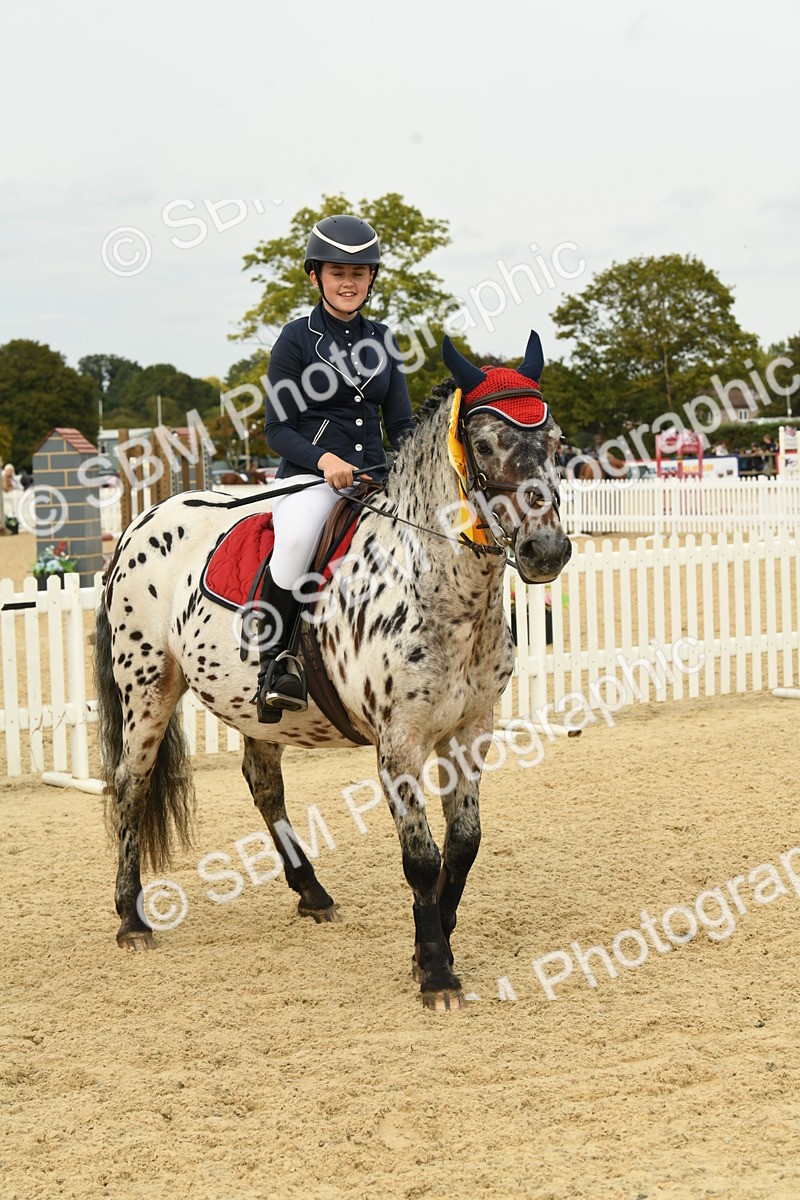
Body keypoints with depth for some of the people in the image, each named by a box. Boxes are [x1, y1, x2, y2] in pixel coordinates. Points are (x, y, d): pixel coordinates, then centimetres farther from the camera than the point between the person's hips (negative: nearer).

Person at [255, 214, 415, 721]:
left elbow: (402, 424, 15)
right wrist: (324, 459, -21)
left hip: (376, 478, 5)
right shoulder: (297, 339, 1)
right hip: (310, 475, -5)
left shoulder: (382, 340, 14)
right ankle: (277, 658, -21)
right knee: (297, 539, -38)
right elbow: (278, 429, -2)